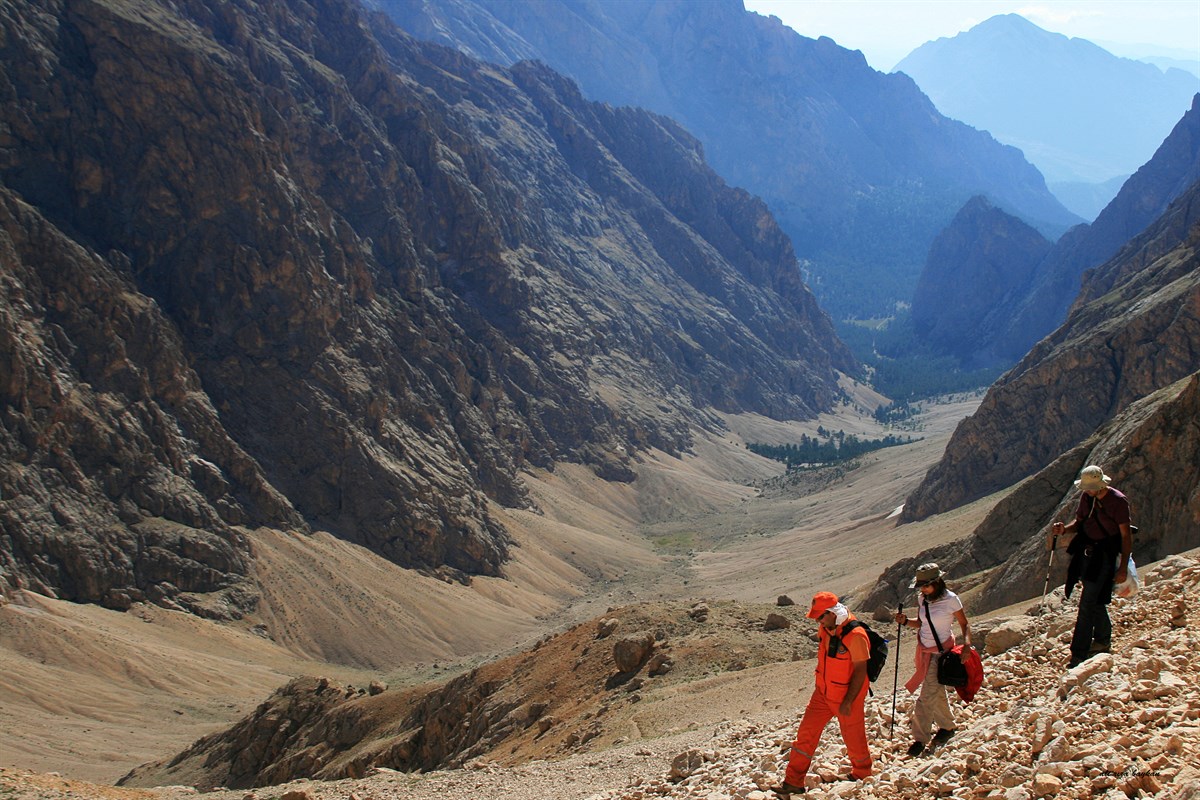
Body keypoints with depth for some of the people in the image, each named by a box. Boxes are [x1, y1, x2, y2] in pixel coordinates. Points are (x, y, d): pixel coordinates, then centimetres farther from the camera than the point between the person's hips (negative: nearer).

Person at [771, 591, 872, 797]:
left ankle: (861, 775, 38)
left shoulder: (855, 635, -27)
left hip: (847, 696, -7)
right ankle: (794, 782, 8)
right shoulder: (825, 628, -3)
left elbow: (861, 670, -23)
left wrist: (848, 701, -21)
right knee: (806, 733, 3)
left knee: (853, 737, 12)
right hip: (823, 692, 7)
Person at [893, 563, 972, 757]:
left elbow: (964, 624, -6)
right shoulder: (922, 598, 1)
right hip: (924, 650, 7)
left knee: (928, 696, -7)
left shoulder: (951, 600, -16)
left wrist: (966, 643, -22)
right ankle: (948, 726, 38)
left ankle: (920, 738, 2)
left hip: (941, 651, -7)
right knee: (936, 692, 20)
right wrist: (906, 621, -9)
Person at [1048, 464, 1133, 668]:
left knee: (1088, 603, -11)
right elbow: (1079, 522, 13)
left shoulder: (1118, 501, -16)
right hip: (1087, 549, 7)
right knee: (1095, 600, 19)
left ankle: (1079, 654, -10)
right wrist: (1064, 529, -10)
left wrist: (1123, 567, -15)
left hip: (1106, 554, -7)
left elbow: (1126, 535, -13)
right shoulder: (1086, 497, 4)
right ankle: (1103, 640, 39)